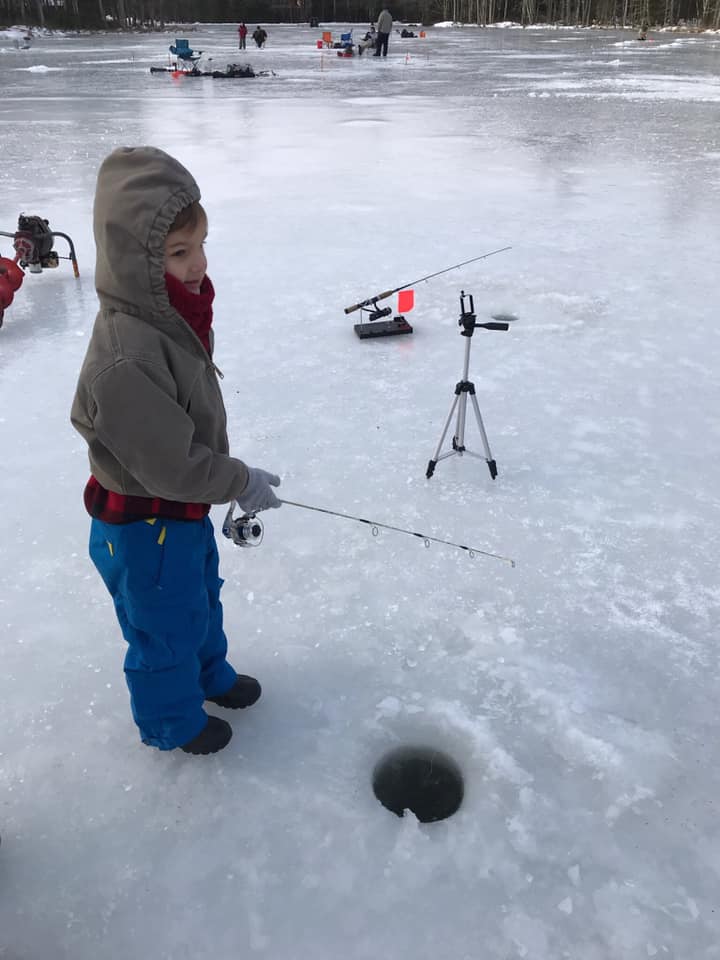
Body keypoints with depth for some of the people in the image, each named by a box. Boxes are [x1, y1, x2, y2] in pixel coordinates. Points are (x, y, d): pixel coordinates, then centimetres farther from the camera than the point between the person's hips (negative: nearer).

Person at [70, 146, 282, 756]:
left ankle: (210, 674, 58)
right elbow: (169, 466, -30)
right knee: (165, 630, 16)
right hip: (145, 532, -9)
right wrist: (242, 482, -16)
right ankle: (172, 721, 44)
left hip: (186, 512, 9)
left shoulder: (168, 316, -4)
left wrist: (228, 476, 16)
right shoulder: (125, 361, -37)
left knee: (201, 600, 30)